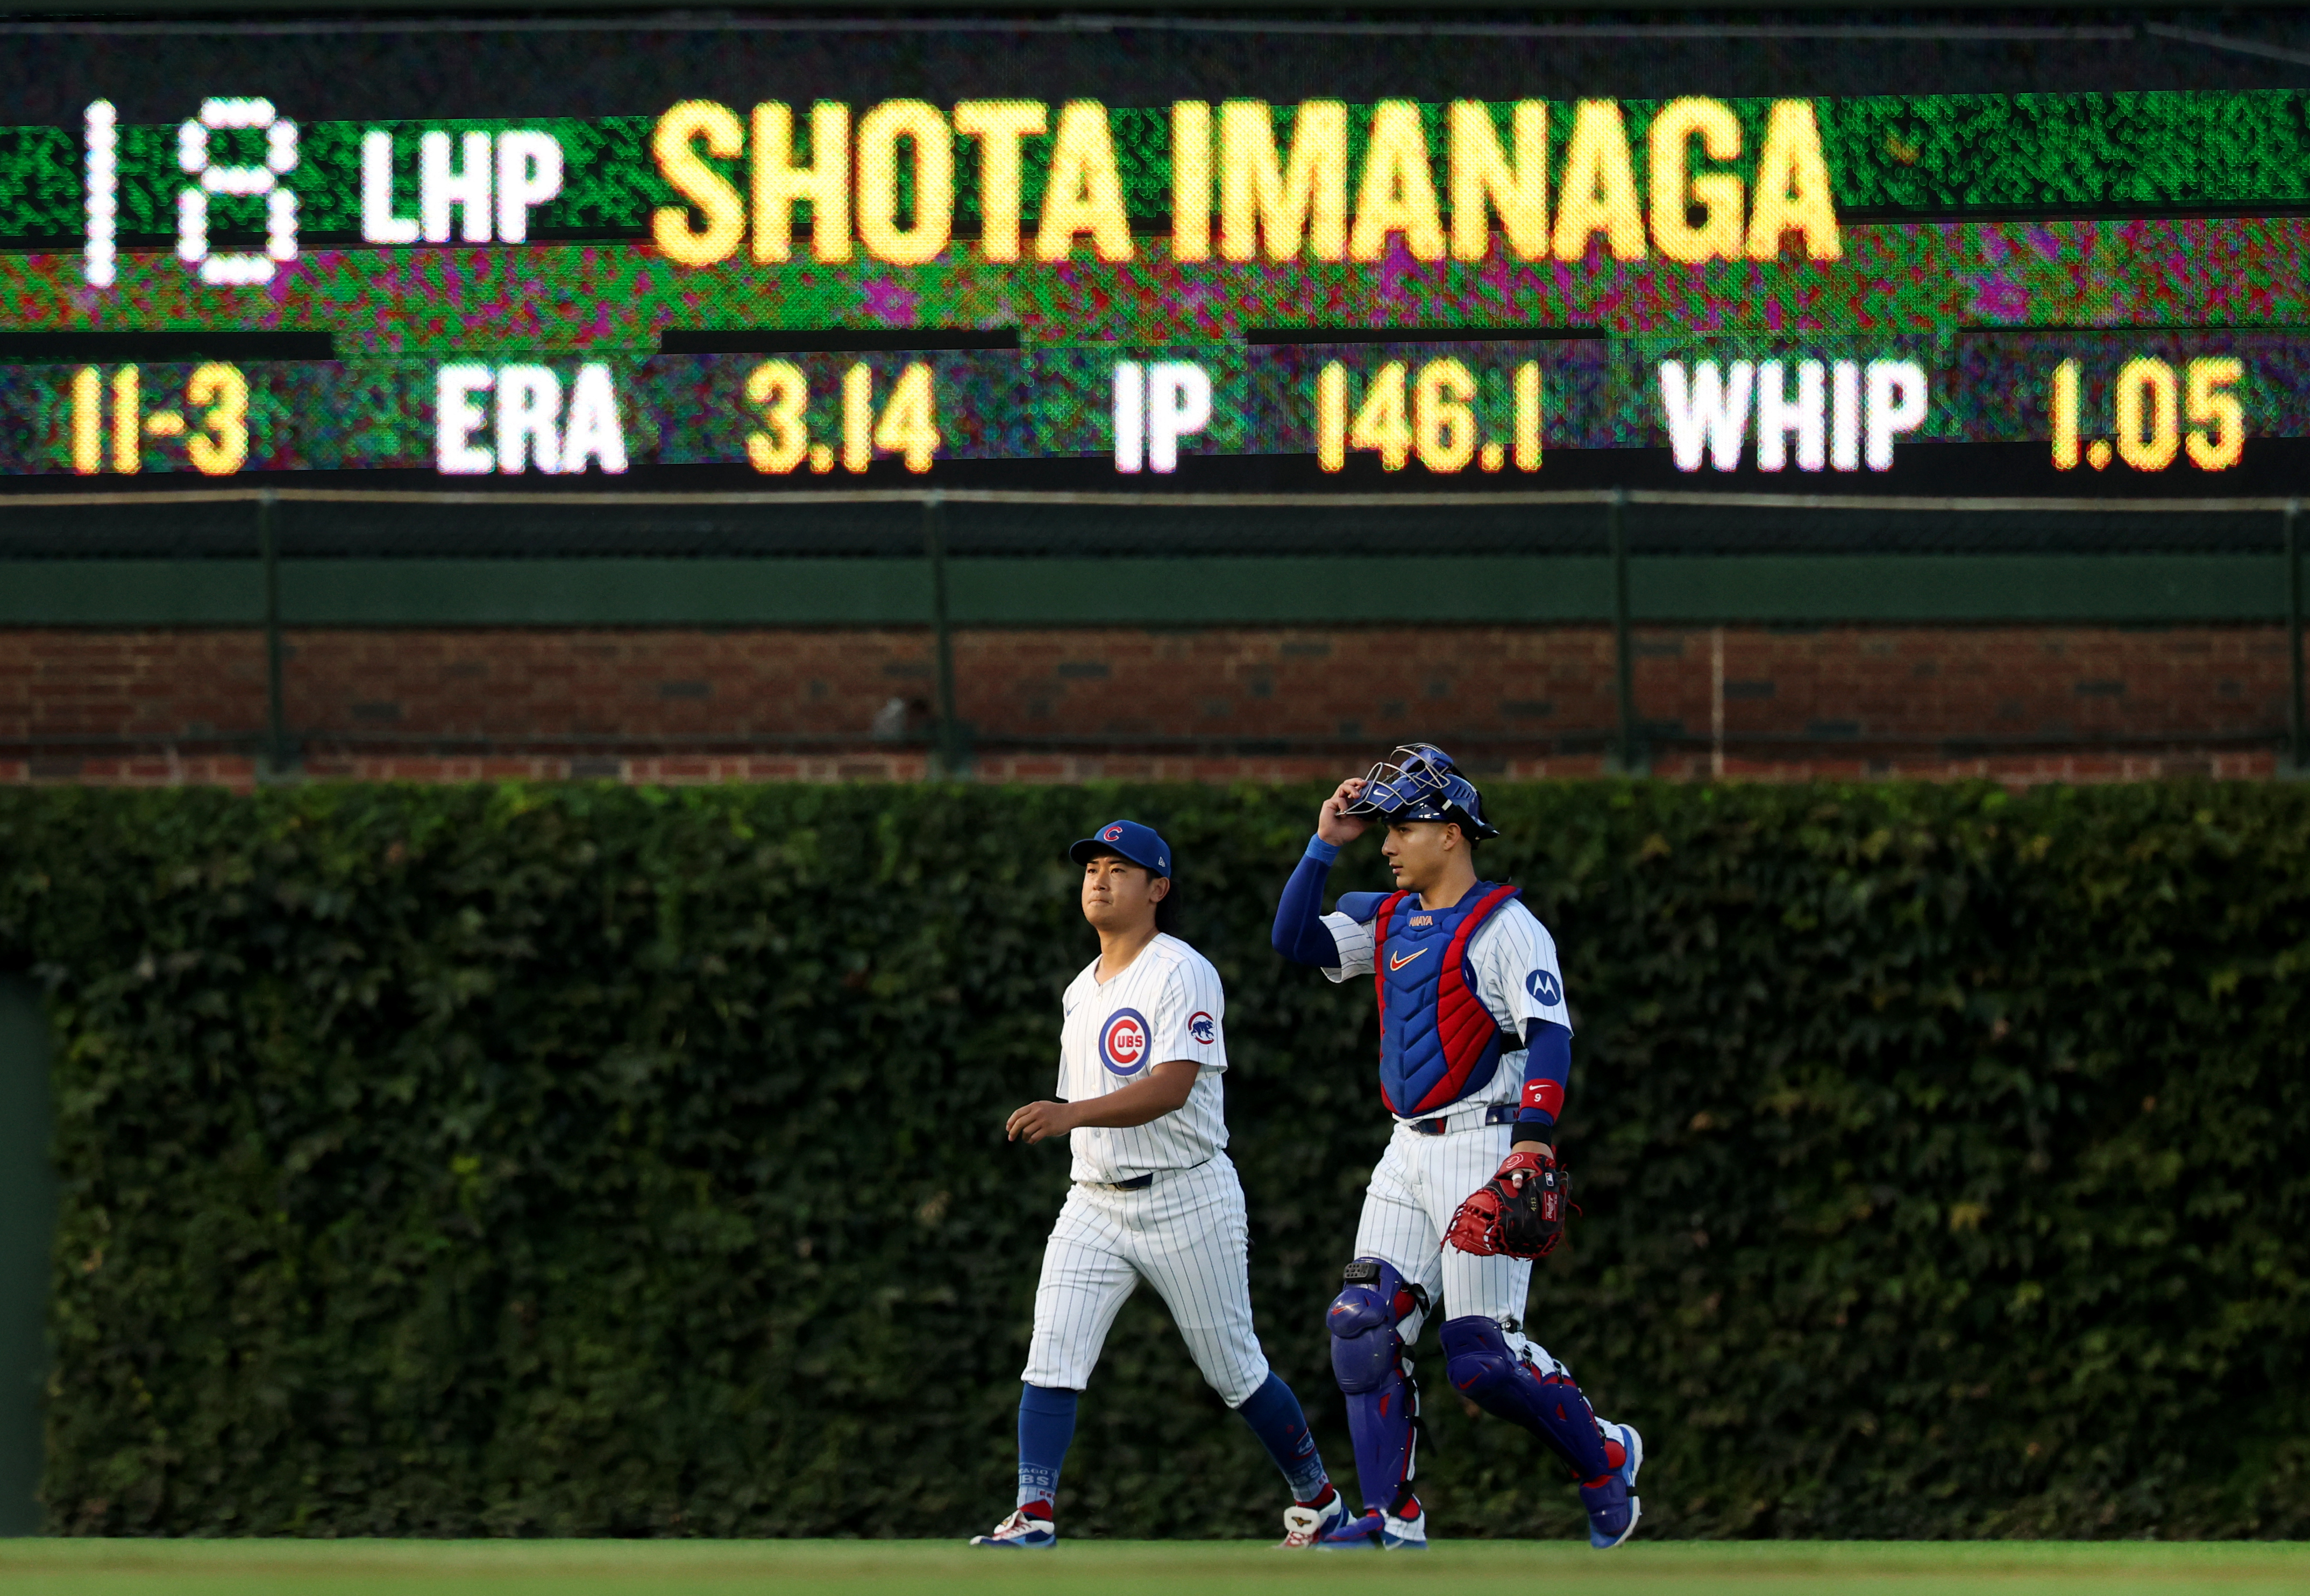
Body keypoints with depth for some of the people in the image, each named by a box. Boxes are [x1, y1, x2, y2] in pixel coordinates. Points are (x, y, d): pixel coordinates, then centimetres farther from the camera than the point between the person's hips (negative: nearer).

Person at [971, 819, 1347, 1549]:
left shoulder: (1182, 974, -11)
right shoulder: (1081, 992, 15)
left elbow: (1172, 1087, -24)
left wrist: (1072, 1113, -35)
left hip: (1185, 1197, -6)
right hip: (1094, 1206, 6)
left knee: (1236, 1372, 4)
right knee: (1051, 1359, -12)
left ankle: (1318, 1499, 22)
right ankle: (1033, 1518, -17)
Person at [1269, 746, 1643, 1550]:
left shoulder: (1506, 927, -10)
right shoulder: (1387, 920, 14)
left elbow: (1549, 1035, -18)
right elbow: (1293, 937, 13)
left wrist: (1534, 1143, -28)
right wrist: (1326, 843, 5)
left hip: (1483, 1152, -8)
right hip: (1408, 1154, 8)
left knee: (1481, 1358, -10)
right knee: (1363, 1326, -3)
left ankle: (1604, 1456, 13)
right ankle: (1391, 1520, 0)